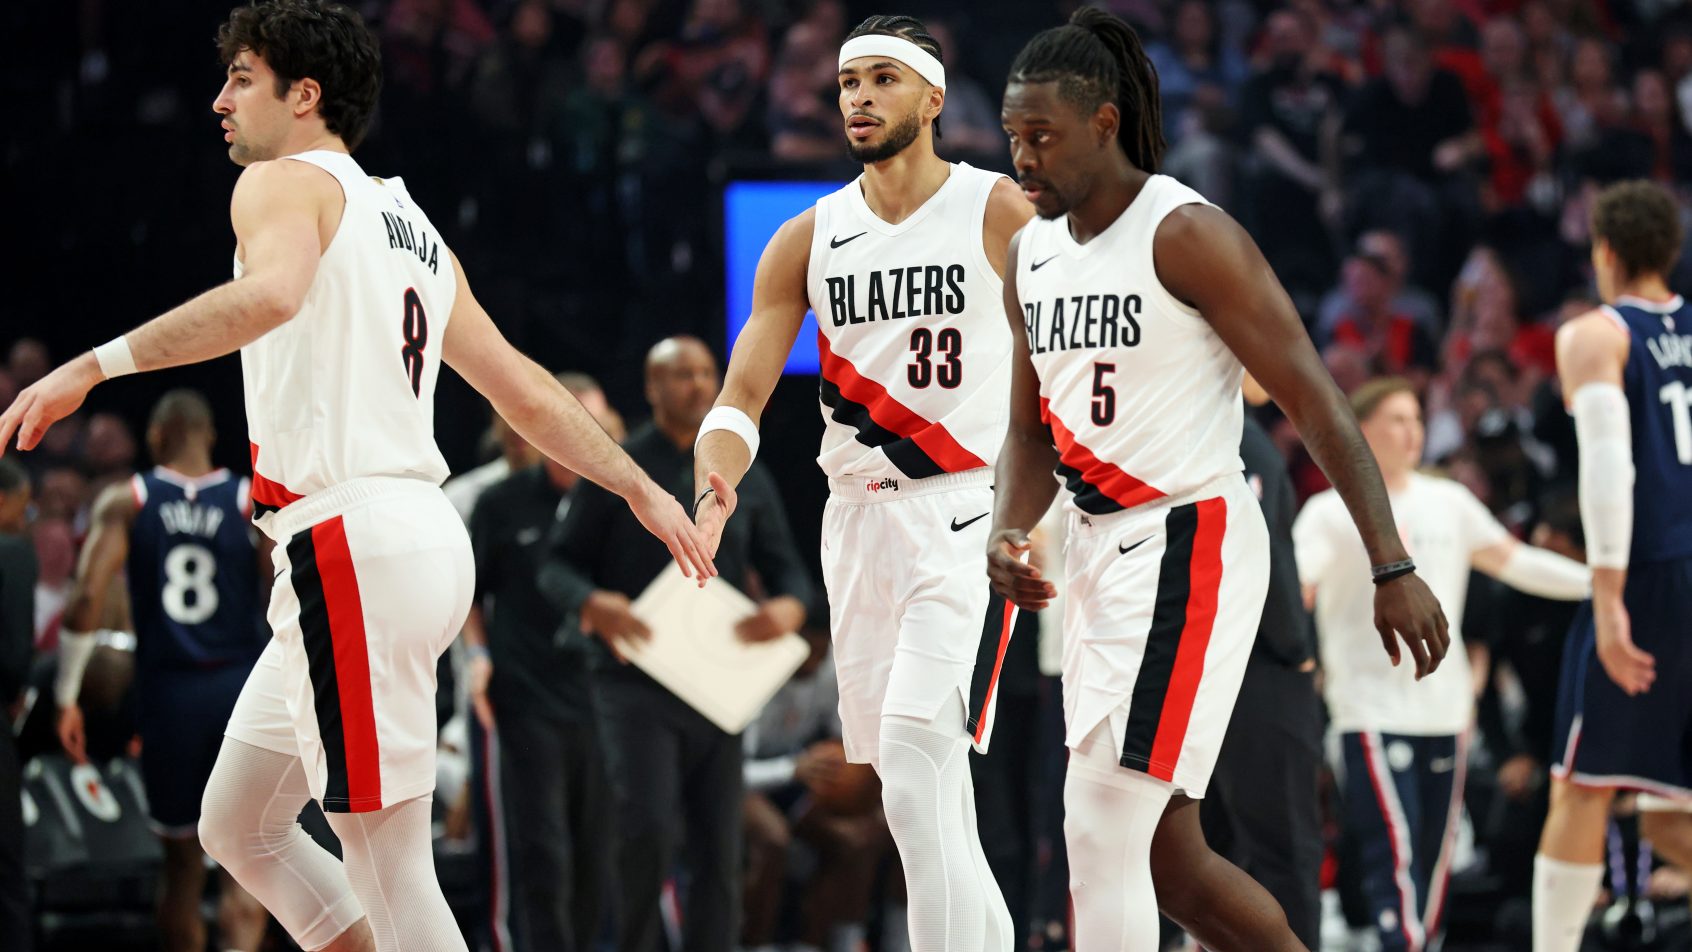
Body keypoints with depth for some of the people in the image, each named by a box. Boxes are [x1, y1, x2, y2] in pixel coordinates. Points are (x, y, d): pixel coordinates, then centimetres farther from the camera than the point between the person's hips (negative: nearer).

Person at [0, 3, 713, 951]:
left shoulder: (286, 184, -4)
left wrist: (94, 366, -31)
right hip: (418, 531, 9)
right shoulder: (414, 231, 23)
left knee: (389, 867, -7)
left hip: (353, 544, -9)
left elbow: (270, 294, -27)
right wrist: (642, 489, 31)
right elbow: (524, 389, 24)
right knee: (238, 826, 17)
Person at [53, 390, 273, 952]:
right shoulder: (255, 502, 0)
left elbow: (88, 596, -11)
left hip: (168, 693, 1)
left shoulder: (126, 502, 0)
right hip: (242, 686, -1)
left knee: (182, 864, 16)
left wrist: (66, 696, -5)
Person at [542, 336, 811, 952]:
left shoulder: (747, 479, 12)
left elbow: (784, 566, 14)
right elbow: (558, 565, 1)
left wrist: (790, 606, -11)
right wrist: (590, 602, -22)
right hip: (637, 686, -4)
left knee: (718, 850, 4)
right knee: (648, 827, -21)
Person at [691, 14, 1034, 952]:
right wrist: (715, 483, -18)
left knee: (916, 751, -21)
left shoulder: (1000, 215, -5)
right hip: (858, 514, 6)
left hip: (967, 512, -5)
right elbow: (743, 393, 3)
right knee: (914, 773, 10)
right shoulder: (808, 240, 7)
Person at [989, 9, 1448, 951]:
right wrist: (1009, 534, -2)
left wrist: (1394, 567, -18)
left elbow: (1314, 399, -14)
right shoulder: (1032, 254, 11)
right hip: (1100, 551, 8)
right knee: (1168, 853, 11)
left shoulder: (1186, 233, -13)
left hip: (1188, 547, -8)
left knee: (1102, 830, -14)